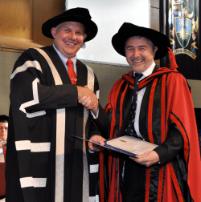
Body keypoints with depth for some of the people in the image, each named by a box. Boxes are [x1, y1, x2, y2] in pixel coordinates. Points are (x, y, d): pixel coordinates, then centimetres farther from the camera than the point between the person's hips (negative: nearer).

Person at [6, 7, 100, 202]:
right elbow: (27, 94, -19)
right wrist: (75, 92, -11)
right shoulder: (34, 59, 0)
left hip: (76, 164, 5)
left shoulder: (88, 74, 17)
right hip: (39, 161, -5)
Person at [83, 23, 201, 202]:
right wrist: (96, 110, -12)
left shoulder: (172, 81, -5)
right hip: (126, 170, 5)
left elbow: (182, 127, -10)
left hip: (159, 170, -4)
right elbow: (114, 124, 8)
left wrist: (159, 154, -23)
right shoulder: (121, 85, 12)